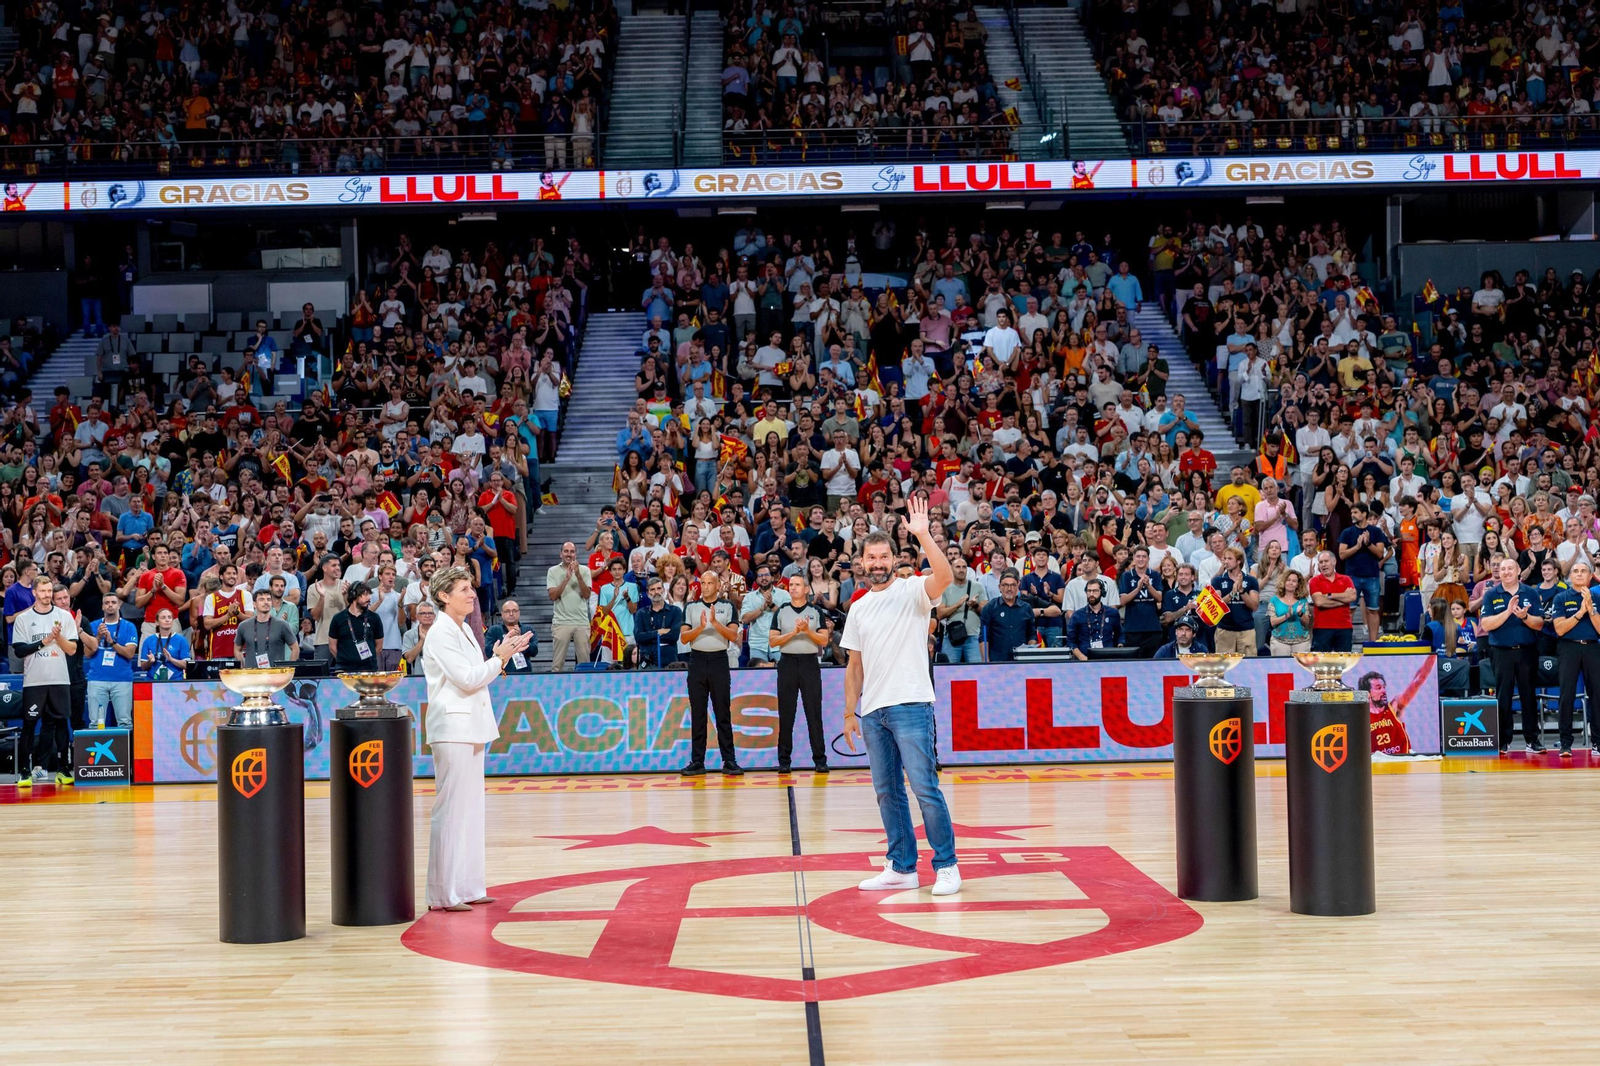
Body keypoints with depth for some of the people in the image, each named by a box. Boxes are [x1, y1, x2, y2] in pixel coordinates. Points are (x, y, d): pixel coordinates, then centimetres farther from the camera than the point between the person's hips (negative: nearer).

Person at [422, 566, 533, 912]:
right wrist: (500, 658, -7)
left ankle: (467, 887, 16)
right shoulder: (441, 634, -12)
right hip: (453, 729, -9)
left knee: (471, 807, 11)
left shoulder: (465, 631, 16)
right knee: (451, 808, -8)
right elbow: (467, 679, -17)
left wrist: (501, 657, 8)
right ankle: (443, 893, -4)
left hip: (471, 727, 9)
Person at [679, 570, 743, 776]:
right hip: (697, 660, 2)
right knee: (697, 713, 3)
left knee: (723, 713, 0)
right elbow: (683, 637, 0)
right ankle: (697, 761, 7)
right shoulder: (691, 608, 9)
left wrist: (715, 623, -19)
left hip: (719, 660, -1)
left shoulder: (727, 607, 5)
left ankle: (729, 761, 2)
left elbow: (733, 636, -6)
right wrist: (700, 627, -16)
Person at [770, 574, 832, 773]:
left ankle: (819, 759, 2)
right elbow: (772, 641, 1)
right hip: (787, 662, 1)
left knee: (814, 713, -1)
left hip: (810, 662, -1)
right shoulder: (781, 612, 8)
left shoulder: (815, 612, 7)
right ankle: (784, 760, 5)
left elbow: (824, 640, 0)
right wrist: (793, 632, -12)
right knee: (785, 714, 1)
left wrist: (807, 630, -15)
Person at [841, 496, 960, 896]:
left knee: (925, 788, -10)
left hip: (910, 705, -6)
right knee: (887, 792, 9)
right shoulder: (859, 608, 16)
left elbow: (944, 576, -23)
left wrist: (922, 534, -29)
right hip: (873, 711, 6)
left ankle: (947, 865, -2)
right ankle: (902, 868, 16)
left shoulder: (912, 590, -1)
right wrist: (850, 712, 15)